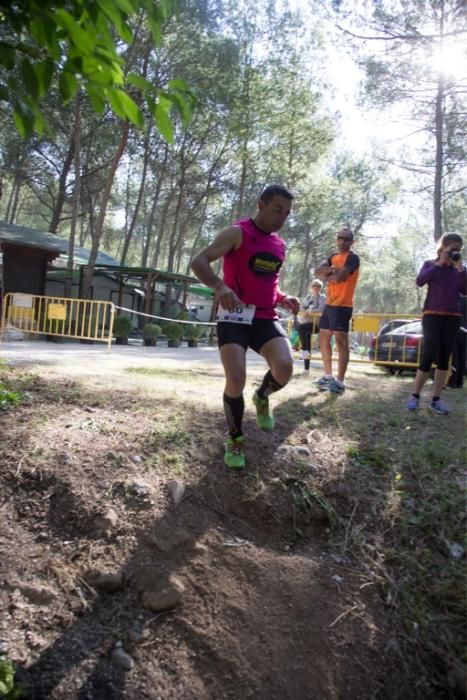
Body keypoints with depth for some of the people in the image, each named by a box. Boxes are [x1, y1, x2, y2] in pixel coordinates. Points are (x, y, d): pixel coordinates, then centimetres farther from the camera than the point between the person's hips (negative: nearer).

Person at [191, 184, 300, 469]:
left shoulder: (280, 245, 16)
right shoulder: (237, 232, -5)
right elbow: (199, 262, -14)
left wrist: (283, 299, 8)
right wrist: (220, 286, -33)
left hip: (266, 317, 5)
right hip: (235, 316, -5)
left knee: (285, 368, -21)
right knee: (236, 379, -16)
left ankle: (262, 397, 15)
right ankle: (235, 438, 11)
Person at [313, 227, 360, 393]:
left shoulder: (352, 257, -8)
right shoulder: (333, 257, 17)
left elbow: (339, 277, -21)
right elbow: (317, 271, 3)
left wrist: (326, 275, -2)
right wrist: (331, 269, -15)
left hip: (343, 306, -9)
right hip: (329, 304, 9)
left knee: (341, 341, -10)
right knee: (324, 338, 12)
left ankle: (340, 382, -9)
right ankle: (328, 376, 24)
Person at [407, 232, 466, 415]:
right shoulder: (430, 264, 6)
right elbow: (419, 281, -13)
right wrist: (439, 263, -10)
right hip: (432, 315, -4)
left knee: (444, 357, 3)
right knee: (429, 355, -12)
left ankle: (436, 399, 7)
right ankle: (415, 396, -2)